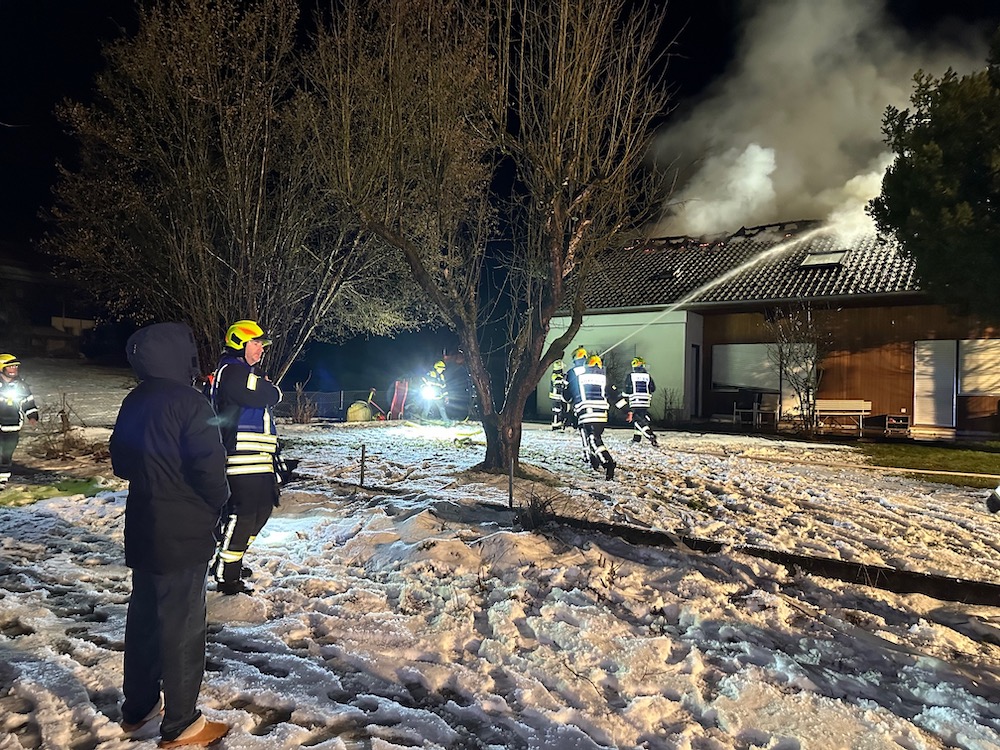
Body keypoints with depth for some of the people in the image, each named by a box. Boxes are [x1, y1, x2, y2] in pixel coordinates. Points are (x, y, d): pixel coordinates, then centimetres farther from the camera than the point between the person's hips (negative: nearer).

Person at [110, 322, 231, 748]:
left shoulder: (134, 403, 5)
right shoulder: (187, 402, -21)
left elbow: (121, 462, 14)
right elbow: (209, 468, -23)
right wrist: (216, 505, -6)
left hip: (143, 531, 8)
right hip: (184, 535, -8)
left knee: (144, 617, 20)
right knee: (182, 626, 3)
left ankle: (137, 709, 35)